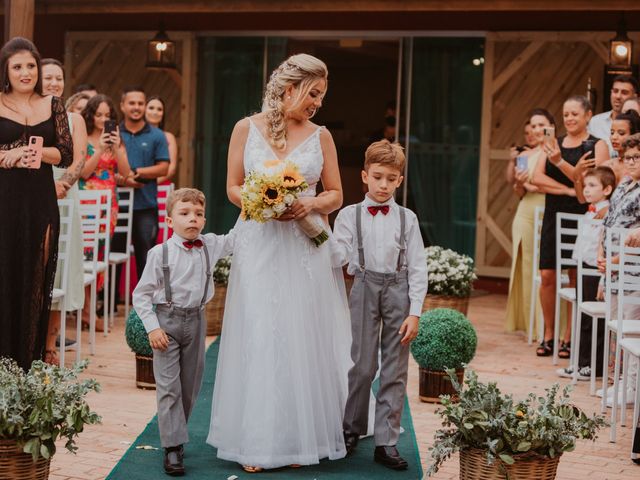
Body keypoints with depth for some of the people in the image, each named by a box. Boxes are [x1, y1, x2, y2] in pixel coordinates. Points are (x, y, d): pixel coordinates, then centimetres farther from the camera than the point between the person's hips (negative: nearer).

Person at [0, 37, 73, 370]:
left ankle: (29, 364, 13)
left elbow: (67, 155, 4)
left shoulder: (53, 106, 9)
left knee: (35, 280, 5)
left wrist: (36, 152, -12)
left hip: (40, 204, 2)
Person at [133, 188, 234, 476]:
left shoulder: (211, 245, 1)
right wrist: (152, 327, -13)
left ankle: (175, 436, 30)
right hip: (166, 321, -4)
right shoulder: (160, 253, -10)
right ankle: (173, 447, -1)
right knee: (168, 386, -5)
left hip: (195, 320, 4)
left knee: (190, 385, 12)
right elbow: (141, 294, -6)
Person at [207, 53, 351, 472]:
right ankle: (257, 441, 7)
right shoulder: (247, 128, 2)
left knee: (305, 339, 2)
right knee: (259, 339, 0)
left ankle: (302, 438, 12)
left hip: (307, 247, 1)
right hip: (259, 244, -1)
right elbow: (233, 188, 4)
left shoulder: (320, 135, 5)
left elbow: (336, 195, 8)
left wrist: (309, 205, -12)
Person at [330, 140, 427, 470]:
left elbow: (418, 269, 2)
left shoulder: (407, 218, 5)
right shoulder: (349, 215, 3)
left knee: (395, 369, 2)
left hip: (399, 291, 1)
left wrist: (414, 312, -5)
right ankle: (352, 429, 22)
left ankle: (386, 442, 7)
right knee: (363, 365, 1)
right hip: (365, 288, -1)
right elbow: (338, 259, -5)